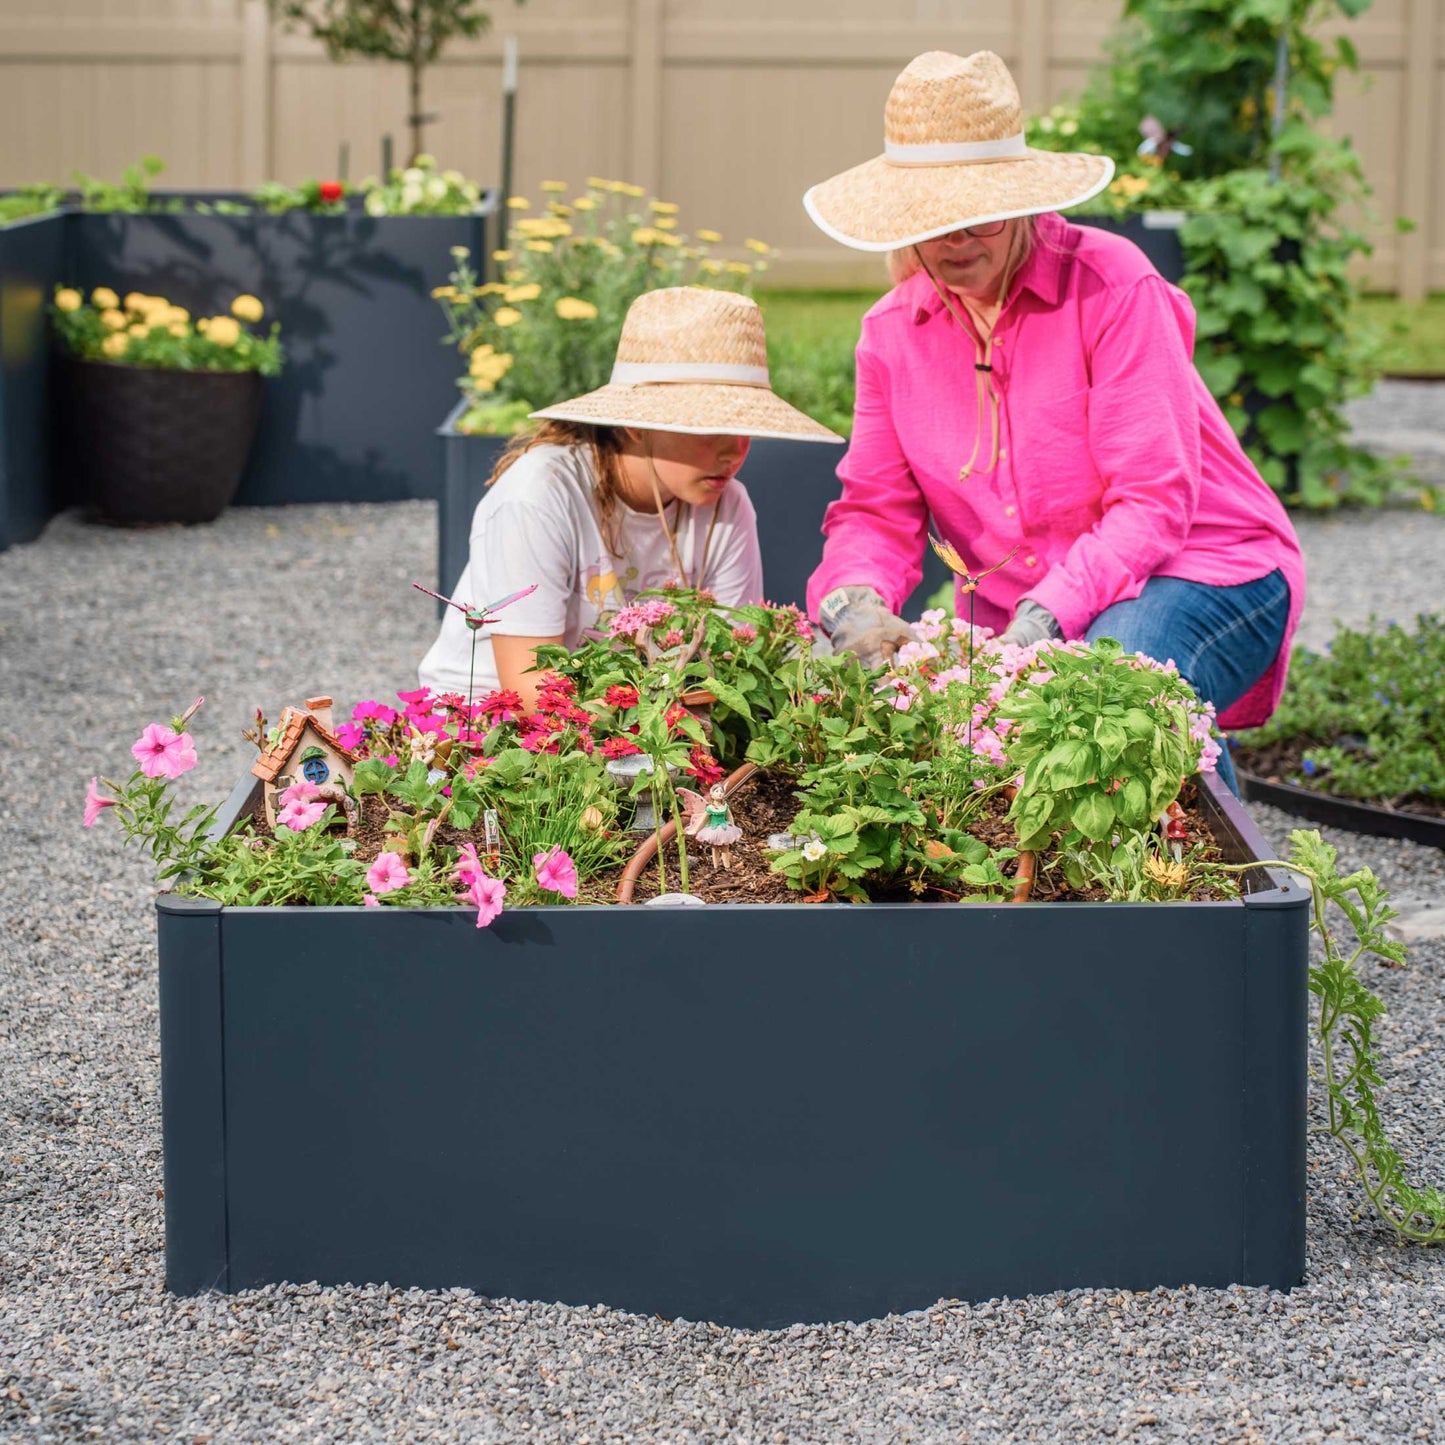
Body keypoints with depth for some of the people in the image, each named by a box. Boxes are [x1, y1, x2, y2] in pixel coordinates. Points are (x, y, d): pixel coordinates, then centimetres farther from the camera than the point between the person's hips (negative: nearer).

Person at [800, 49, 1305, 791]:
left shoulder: (1110, 283, -12)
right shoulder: (892, 332, 4)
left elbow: (1154, 503, -18)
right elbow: (876, 512, 4)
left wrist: (1046, 618, -32)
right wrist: (855, 601, -22)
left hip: (1195, 570, -5)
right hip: (1022, 618, 5)